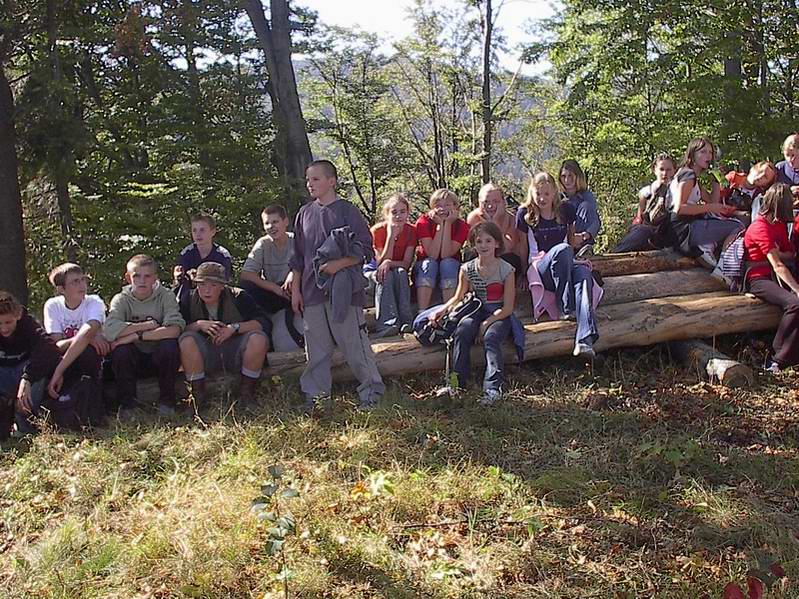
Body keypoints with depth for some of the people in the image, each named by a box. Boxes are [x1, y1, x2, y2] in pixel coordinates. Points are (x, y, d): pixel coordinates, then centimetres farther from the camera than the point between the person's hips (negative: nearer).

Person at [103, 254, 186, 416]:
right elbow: (109, 331, -24)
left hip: (160, 359, -1)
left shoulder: (165, 296, -7)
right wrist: (149, 325, -23)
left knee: (170, 346, -31)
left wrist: (137, 335, -28)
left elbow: (174, 329, -24)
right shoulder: (121, 299, -4)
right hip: (133, 361, 1)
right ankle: (127, 403, -10)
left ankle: (166, 401, -10)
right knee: (120, 350, -29)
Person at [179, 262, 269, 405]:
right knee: (186, 340, -28)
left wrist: (234, 327, -25)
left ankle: (247, 391, -8)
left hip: (235, 353, 0)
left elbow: (264, 322, -16)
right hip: (205, 356, 0)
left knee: (258, 338, -27)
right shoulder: (189, 301, -3)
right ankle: (197, 394, -12)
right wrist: (199, 325, -25)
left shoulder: (238, 297, -8)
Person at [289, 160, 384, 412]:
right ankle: (315, 395, 21)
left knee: (354, 343, -2)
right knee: (316, 347, 11)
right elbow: (298, 257, 16)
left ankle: (372, 390, 11)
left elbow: (365, 251, -7)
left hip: (342, 290, -5)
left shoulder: (347, 211, -4)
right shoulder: (304, 214, 12)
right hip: (312, 290, 5)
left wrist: (339, 264, -20)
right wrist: (295, 290, 13)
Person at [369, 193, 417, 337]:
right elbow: (382, 262, -21)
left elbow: (406, 264, -14)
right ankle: (387, 324, -47)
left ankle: (406, 321, -39)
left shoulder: (411, 231, -9)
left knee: (401, 273, -31)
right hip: (376, 271, -2)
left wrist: (390, 263, -35)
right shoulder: (377, 230, -16)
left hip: (399, 274, 2)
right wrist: (391, 236, -29)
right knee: (385, 275, -34)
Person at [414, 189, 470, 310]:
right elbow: (432, 255, -23)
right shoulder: (423, 222, -12)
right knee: (429, 263, -32)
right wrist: (440, 225, -24)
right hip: (426, 269, 0)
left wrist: (447, 223, -24)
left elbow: (445, 255, -22)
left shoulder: (461, 225, -10)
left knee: (447, 263, -31)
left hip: (451, 269, 1)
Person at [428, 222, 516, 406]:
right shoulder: (467, 269, 3)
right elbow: (458, 298, 14)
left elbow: (508, 308, -7)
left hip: (499, 314, -3)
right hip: (476, 311, 3)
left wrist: (486, 323, -19)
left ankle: (492, 388, -34)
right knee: (460, 333, -28)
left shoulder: (506, 270, -6)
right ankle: (457, 382, -25)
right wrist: (443, 309, -6)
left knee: (491, 337, -33)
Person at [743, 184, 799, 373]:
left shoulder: (779, 223, 14)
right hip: (758, 279, -8)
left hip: (774, 277, 8)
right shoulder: (761, 228, -15)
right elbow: (778, 266, -23)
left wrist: (776, 255, -10)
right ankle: (776, 360, -22)